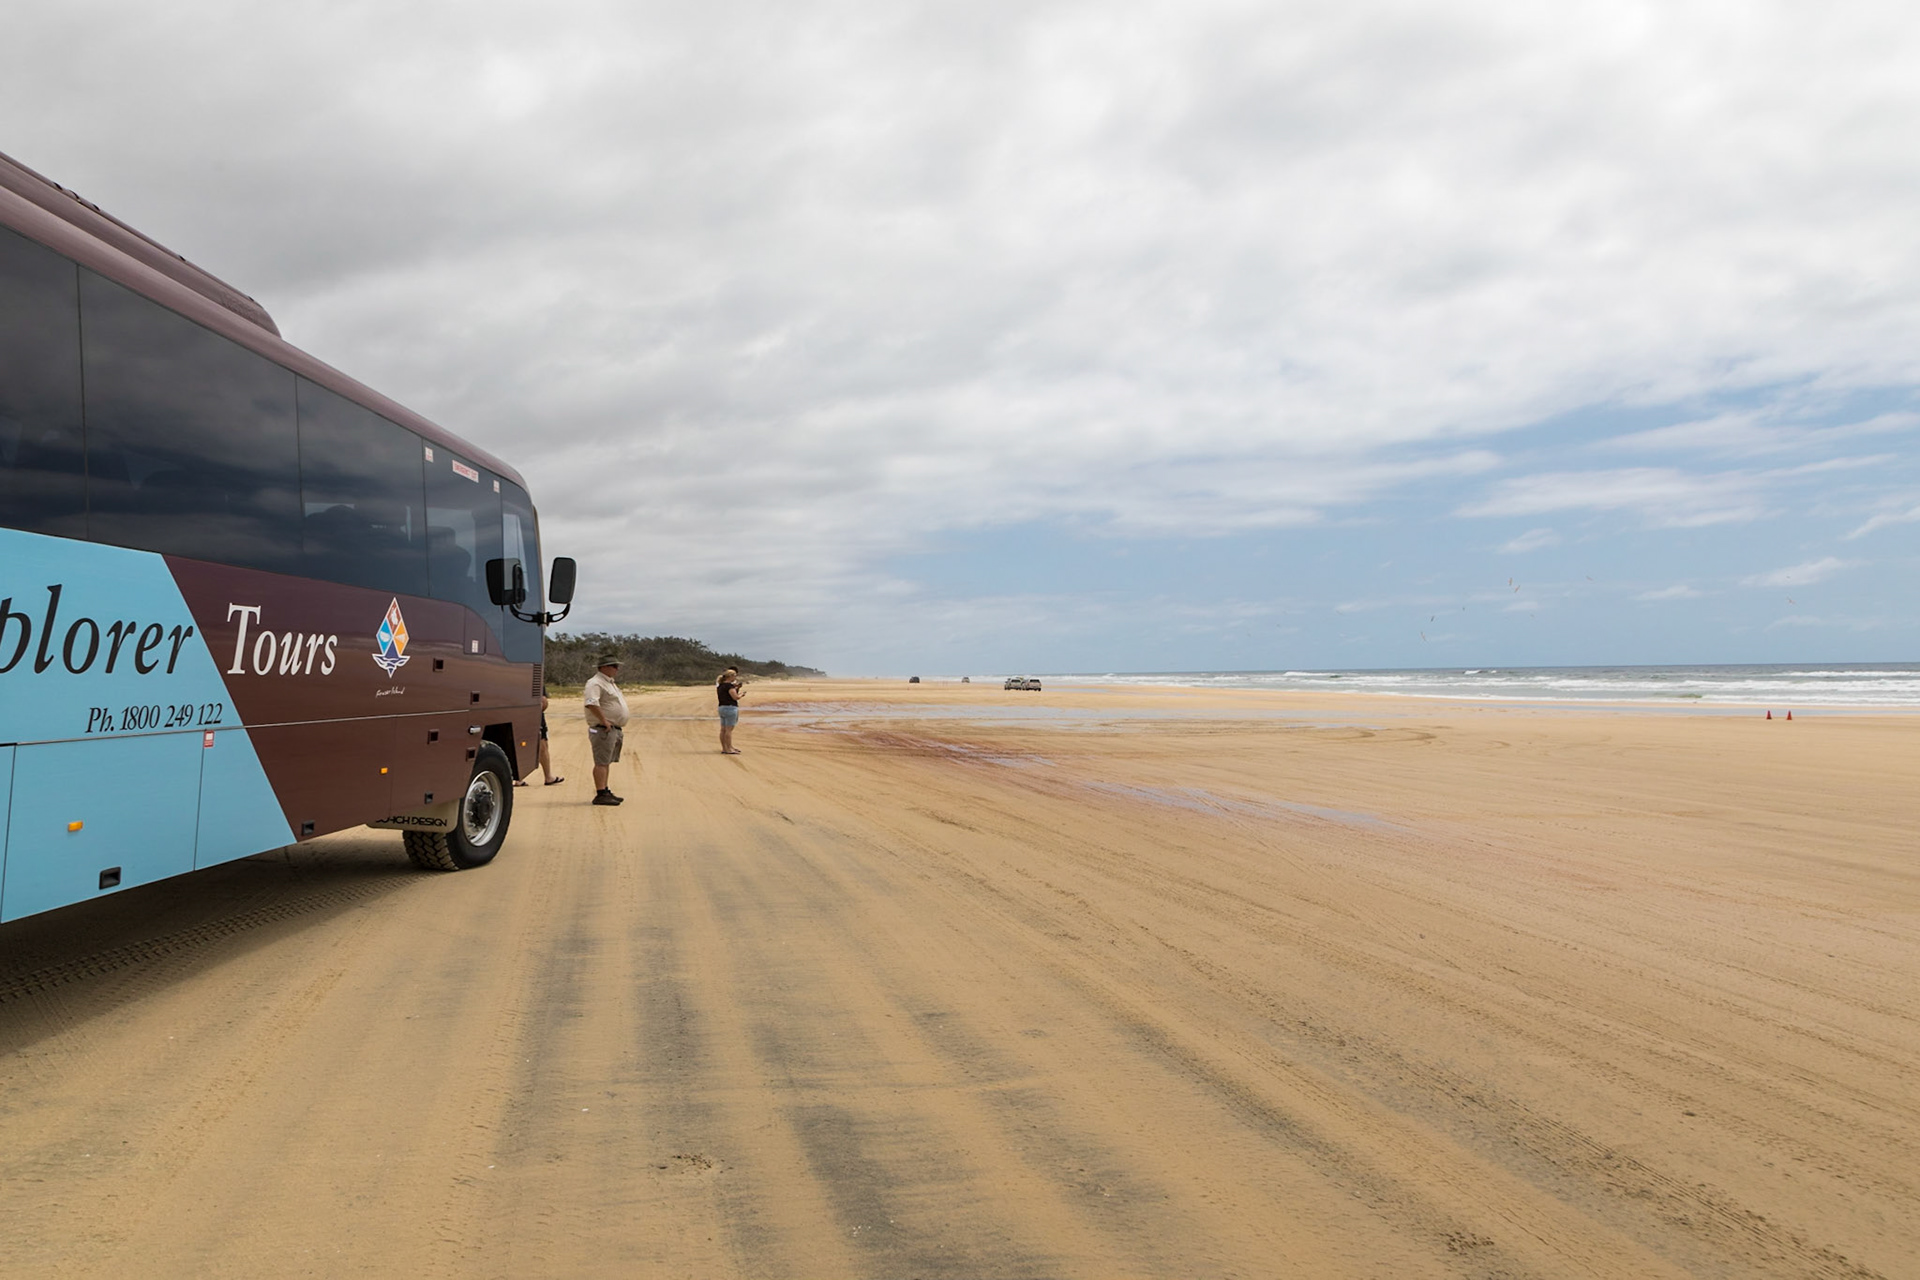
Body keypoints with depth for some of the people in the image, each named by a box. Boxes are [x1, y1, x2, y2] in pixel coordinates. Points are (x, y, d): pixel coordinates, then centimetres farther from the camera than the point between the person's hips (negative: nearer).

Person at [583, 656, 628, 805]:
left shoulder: (610, 682, 20)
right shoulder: (595, 683, -14)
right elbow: (591, 703, -29)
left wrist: (619, 726, 20)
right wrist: (604, 721, -26)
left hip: (615, 729, 10)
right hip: (603, 730, -10)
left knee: (606, 762, 15)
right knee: (601, 762, -10)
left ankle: (605, 791, 22)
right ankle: (600, 794, -11)